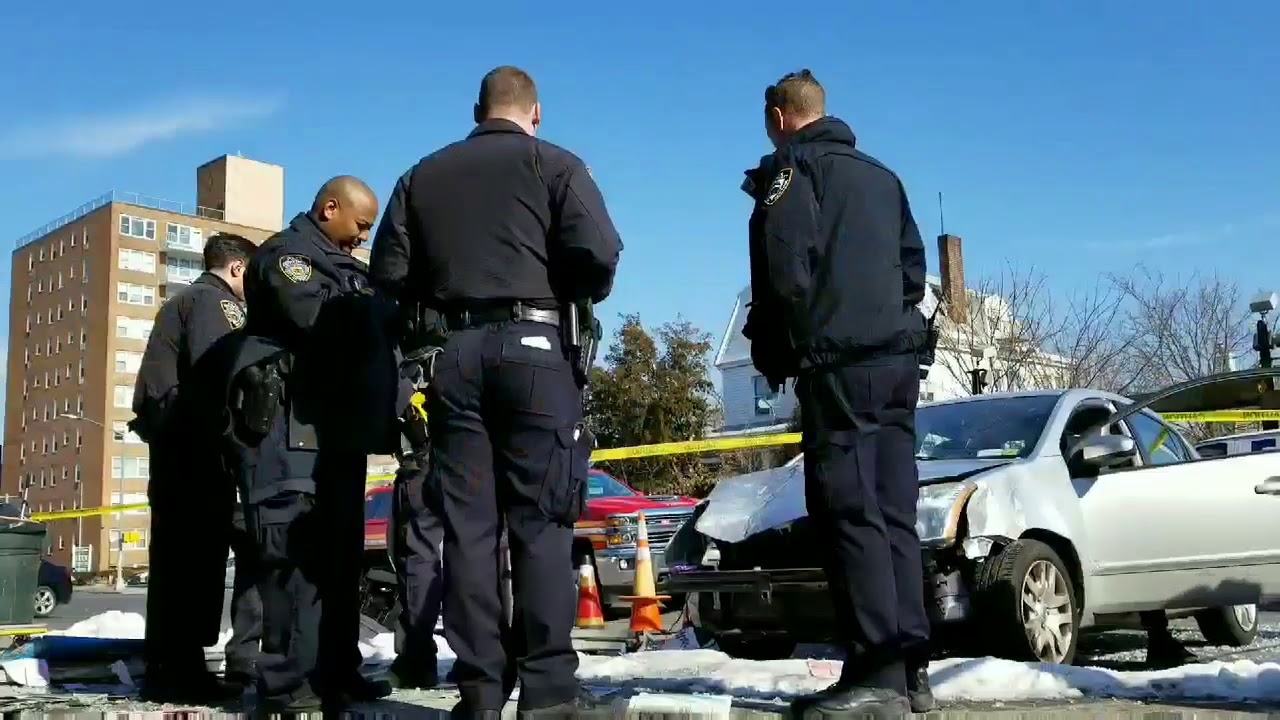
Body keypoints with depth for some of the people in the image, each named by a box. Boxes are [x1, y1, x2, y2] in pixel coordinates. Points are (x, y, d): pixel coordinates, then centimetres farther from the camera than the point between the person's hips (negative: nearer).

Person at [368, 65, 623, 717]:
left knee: (467, 523, 3)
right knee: (541, 520, -2)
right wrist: (574, 299, 10)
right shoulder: (554, 165, 5)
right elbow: (598, 253, -9)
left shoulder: (423, 175, 17)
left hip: (450, 353, 3)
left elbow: (388, 272, 9)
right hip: (534, 347, -3)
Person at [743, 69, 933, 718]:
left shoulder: (791, 169, 0)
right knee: (891, 514, 7)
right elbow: (913, 264, 22)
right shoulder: (879, 175, 24)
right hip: (897, 357, 8)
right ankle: (910, 666, 7)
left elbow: (785, 271, -10)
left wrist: (772, 352, 0)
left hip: (838, 363, -8)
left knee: (849, 513, -10)